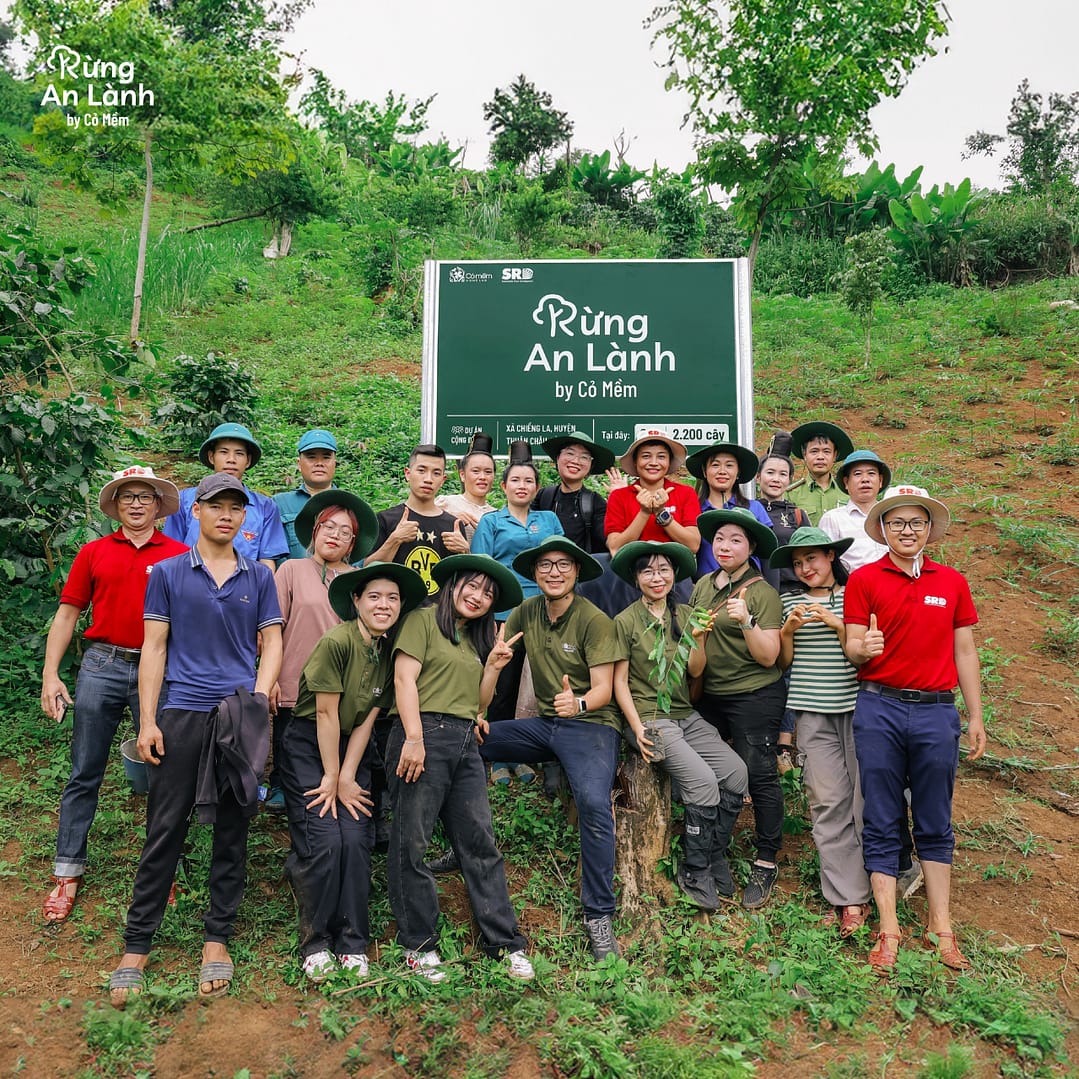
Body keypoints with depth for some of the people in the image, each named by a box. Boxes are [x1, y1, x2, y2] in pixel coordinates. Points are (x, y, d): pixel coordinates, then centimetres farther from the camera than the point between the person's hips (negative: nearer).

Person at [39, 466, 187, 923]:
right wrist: (50, 675, 1)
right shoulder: (93, 552, 8)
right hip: (101, 666, 1)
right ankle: (68, 873, 18)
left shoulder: (179, 555, 3)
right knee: (84, 775, 7)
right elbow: (67, 614, 9)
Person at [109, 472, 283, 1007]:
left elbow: (271, 644, 8)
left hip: (241, 716, 1)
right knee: (164, 830, 2)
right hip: (181, 712, -1)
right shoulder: (168, 573, 6)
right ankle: (136, 946, 15)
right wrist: (147, 720, -3)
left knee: (231, 832, 8)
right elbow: (154, 648, 3)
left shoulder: (259, 576, 9)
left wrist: (258, 701, -6)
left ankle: (217, 939, 21)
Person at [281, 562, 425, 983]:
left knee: (356, 841, -8)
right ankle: (315, 945, 7)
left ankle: (352, 945, 7)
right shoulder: (336, 642, -20)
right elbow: (327, 715, -16)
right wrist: (332, 780, -10)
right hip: (307, 747, -5)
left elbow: (366, 720, -2)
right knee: (323, 842, -13)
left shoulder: (390, 653, -1)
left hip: (351, 750, 5)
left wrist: (345, 778, -9)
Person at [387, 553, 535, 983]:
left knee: (480, 843, 6)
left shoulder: (476, 639, 22)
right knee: (411, 842, -1)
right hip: (424, 733, -6)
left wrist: (494, 665, 6)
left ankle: (506, 943, 11)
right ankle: (418, 943, 11)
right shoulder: (423, 619, 2)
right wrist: (414, 738, -18)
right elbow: (404, 678, -9)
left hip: (465, 742, 7)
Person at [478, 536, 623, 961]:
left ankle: (599, 917, -15)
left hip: (591, 723, -6)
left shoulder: (594, 620, -11)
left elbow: (603, 690, -14)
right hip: (543, 723, 6)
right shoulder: (527, 612, 4)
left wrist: (579, 703, -36)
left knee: (593, 802, -31)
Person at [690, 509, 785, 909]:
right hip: (709, 695, 6)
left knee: (759, 776, -2)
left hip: (755, 695, -6)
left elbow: (769, 656, -14)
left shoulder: (763, 593, -10)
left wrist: (747, 621, -27)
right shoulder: (703, 585, 8)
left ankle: (766, 863, 12)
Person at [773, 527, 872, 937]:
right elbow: (784, 662, 12)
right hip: (813, 712, 1)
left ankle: (858, 891, 11)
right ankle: (849, 900, 4)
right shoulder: (790, 601, 11)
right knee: (828, 803, -2)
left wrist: (836, 624, -13)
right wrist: (787, 631, -5)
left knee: (864, 798, 0)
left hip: (856, 707, -1)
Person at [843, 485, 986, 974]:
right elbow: (852, 649, -4)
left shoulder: (952, 582, 8)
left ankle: (940, 927, 22)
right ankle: (888, 929, 12)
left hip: (937, 711, 2)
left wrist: (976, 716, 9)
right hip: (879, 709, -2)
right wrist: (862, 647, -28)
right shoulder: (863, 579, 0)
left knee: (935, 825, 11)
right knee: (881, 824, 3)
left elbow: (965, 652, 11)